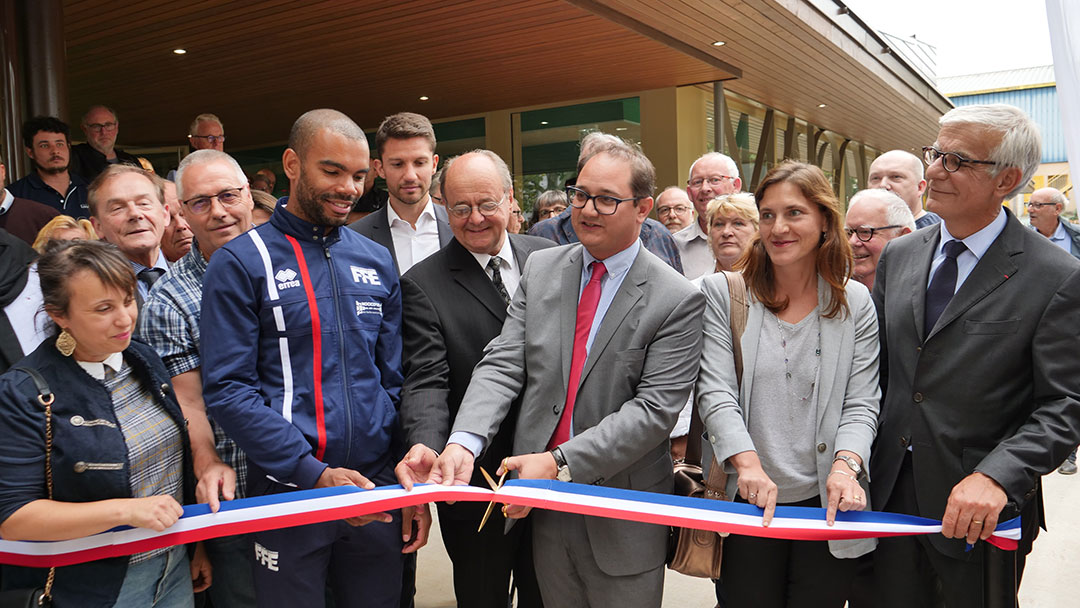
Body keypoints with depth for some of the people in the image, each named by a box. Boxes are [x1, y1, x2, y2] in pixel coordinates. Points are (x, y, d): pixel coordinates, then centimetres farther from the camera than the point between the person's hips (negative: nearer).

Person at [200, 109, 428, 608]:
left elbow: (395, 379, 9)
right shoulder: (241, 263, -6)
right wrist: (314, 473, -18)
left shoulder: (376, 262, 7)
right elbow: (226, 389, -11)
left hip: (377, 491, 4)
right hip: (288, 492, -4)